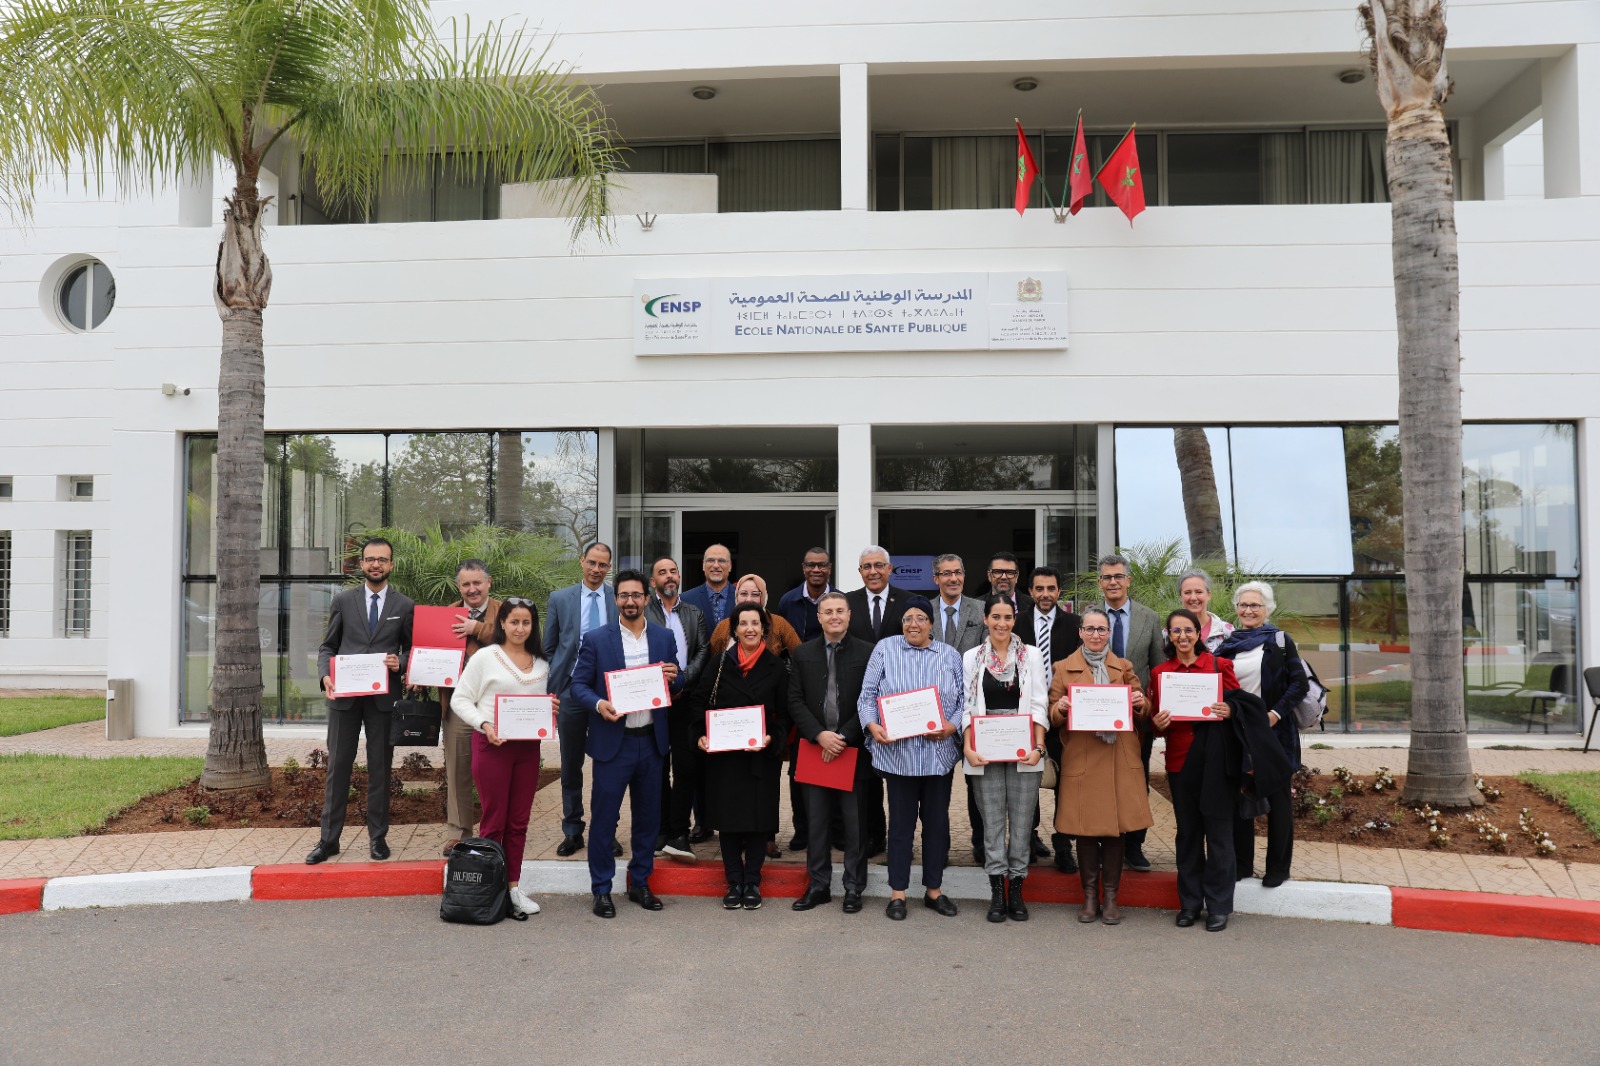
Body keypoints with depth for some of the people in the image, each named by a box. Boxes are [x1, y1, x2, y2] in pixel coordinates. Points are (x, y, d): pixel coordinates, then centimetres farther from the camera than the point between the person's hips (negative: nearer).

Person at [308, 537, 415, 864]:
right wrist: (325, 675, -10)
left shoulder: (405, 606, 5)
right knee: (338, 766, 4)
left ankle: (378, 837, 16)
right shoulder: (343, 601, 6)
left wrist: (400, 663, -13)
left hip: (383, 697, 0)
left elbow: (411, 649, 9)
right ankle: (329, 838, 12)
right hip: (345, 695, 1)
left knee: (380, 768, 6)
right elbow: (328, 646, 8)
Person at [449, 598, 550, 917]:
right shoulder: (484, 657, -1)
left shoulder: (541, 665, 13)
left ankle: (513, 886, 17)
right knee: (494, 821, 2)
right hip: (492, 745, -4)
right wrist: (484, 725, -16)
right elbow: (460, 699, -3)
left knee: (519, 822, 8)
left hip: (528, 747, 4)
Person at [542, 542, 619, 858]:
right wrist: (551, 690, -2)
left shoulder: (620, 601, 2)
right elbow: (549, 648, 7)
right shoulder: (559, 599, 5)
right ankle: (572, 832, 19)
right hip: (570, 691, 1)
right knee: (570, 766, 9)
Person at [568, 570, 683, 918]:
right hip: (612, 741, -3)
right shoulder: (596, 639, -2)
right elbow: (579, 684, -1)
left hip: (651, 741, 3)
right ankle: (601, 890, 13)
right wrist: (598, 704, -20)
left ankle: (640, 883, 26)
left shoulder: (664, 637, 7)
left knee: (648, 816, 11)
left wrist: (674, 678, -12)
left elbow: (677, 686, 11)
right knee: (604, 818, 1)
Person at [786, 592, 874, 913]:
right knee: (816, 823, 8)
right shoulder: (802, 654, 7)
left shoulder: (868, 653, -1)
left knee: (854, 823, 4)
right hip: (814, 749, 2)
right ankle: (819, 885, 19)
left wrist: (844, 737, -12)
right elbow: (795, 702, 3)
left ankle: (854, 887, 15)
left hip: (853, 751, -2)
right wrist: (819, 735, -11)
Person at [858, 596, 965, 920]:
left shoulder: (950, 656, 9)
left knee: (937, 820, 9)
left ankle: (934, 889, 22)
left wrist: (952, 726, -13)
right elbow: (867, 695, 1)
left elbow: (965, 700, 4)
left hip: (939, 752, 2)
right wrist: (872, 725, -15)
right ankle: (898, 892, 14)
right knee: (901, 821, 4)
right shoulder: (885, 649, 4)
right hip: (898, 752, -2)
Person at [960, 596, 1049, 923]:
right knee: (993, 820, 4)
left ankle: (1016, 890, 12)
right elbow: (967, 706, 3)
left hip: (1023, 749, 0)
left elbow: (1039, 705, 1)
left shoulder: (1031, 655, 4)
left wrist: (1038, 747, -9)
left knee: (1022, 820, 3)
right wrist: (968, 748, -8)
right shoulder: (972, 657, 6)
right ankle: (997, 892, 10)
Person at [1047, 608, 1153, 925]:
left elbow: (1143, 712, 14)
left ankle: (1111, 896, 12)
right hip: (1081, 759, -1)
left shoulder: (1124, 667, 13)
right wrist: (1060, 709, -15)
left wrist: (1140, 704, -8)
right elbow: (1053, 717, 6)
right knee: (1085, 828, 0)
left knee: (1116, 828, 1)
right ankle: (1089, 896, 13)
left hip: (1120, 759, 1)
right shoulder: (1064, 668, 7)